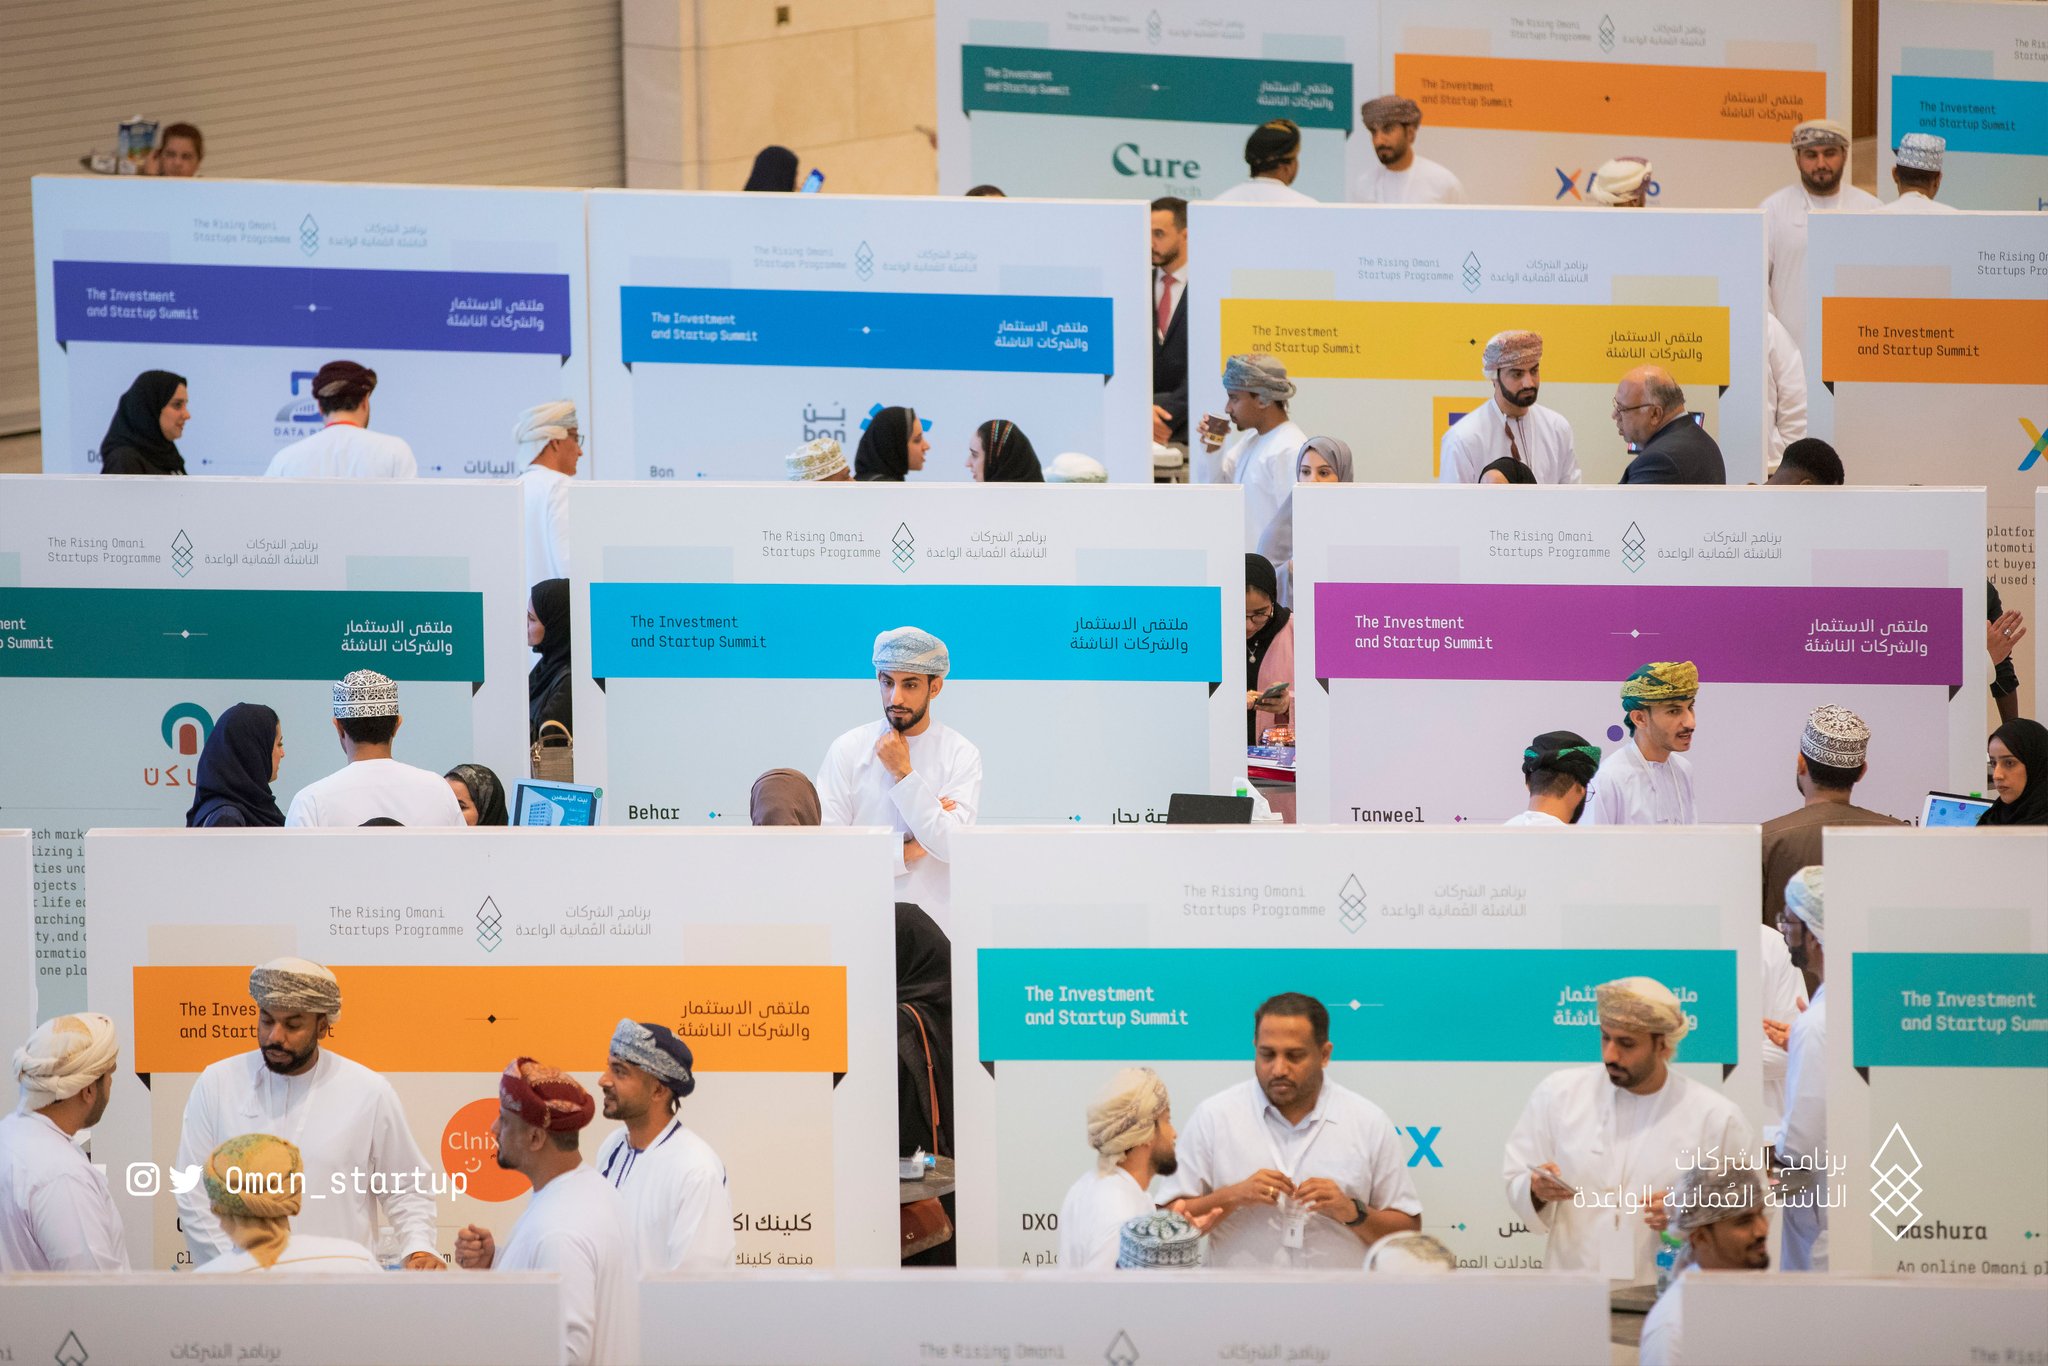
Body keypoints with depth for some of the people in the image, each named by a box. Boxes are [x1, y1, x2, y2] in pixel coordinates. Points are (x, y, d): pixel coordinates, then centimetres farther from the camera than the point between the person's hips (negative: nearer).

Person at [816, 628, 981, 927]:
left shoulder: (962, 755, 2)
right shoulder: (847, 750, 2)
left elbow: (953, 847, -10)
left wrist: (902, 773, -9)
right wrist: (908, 850, -6)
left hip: (935, 922, 0)